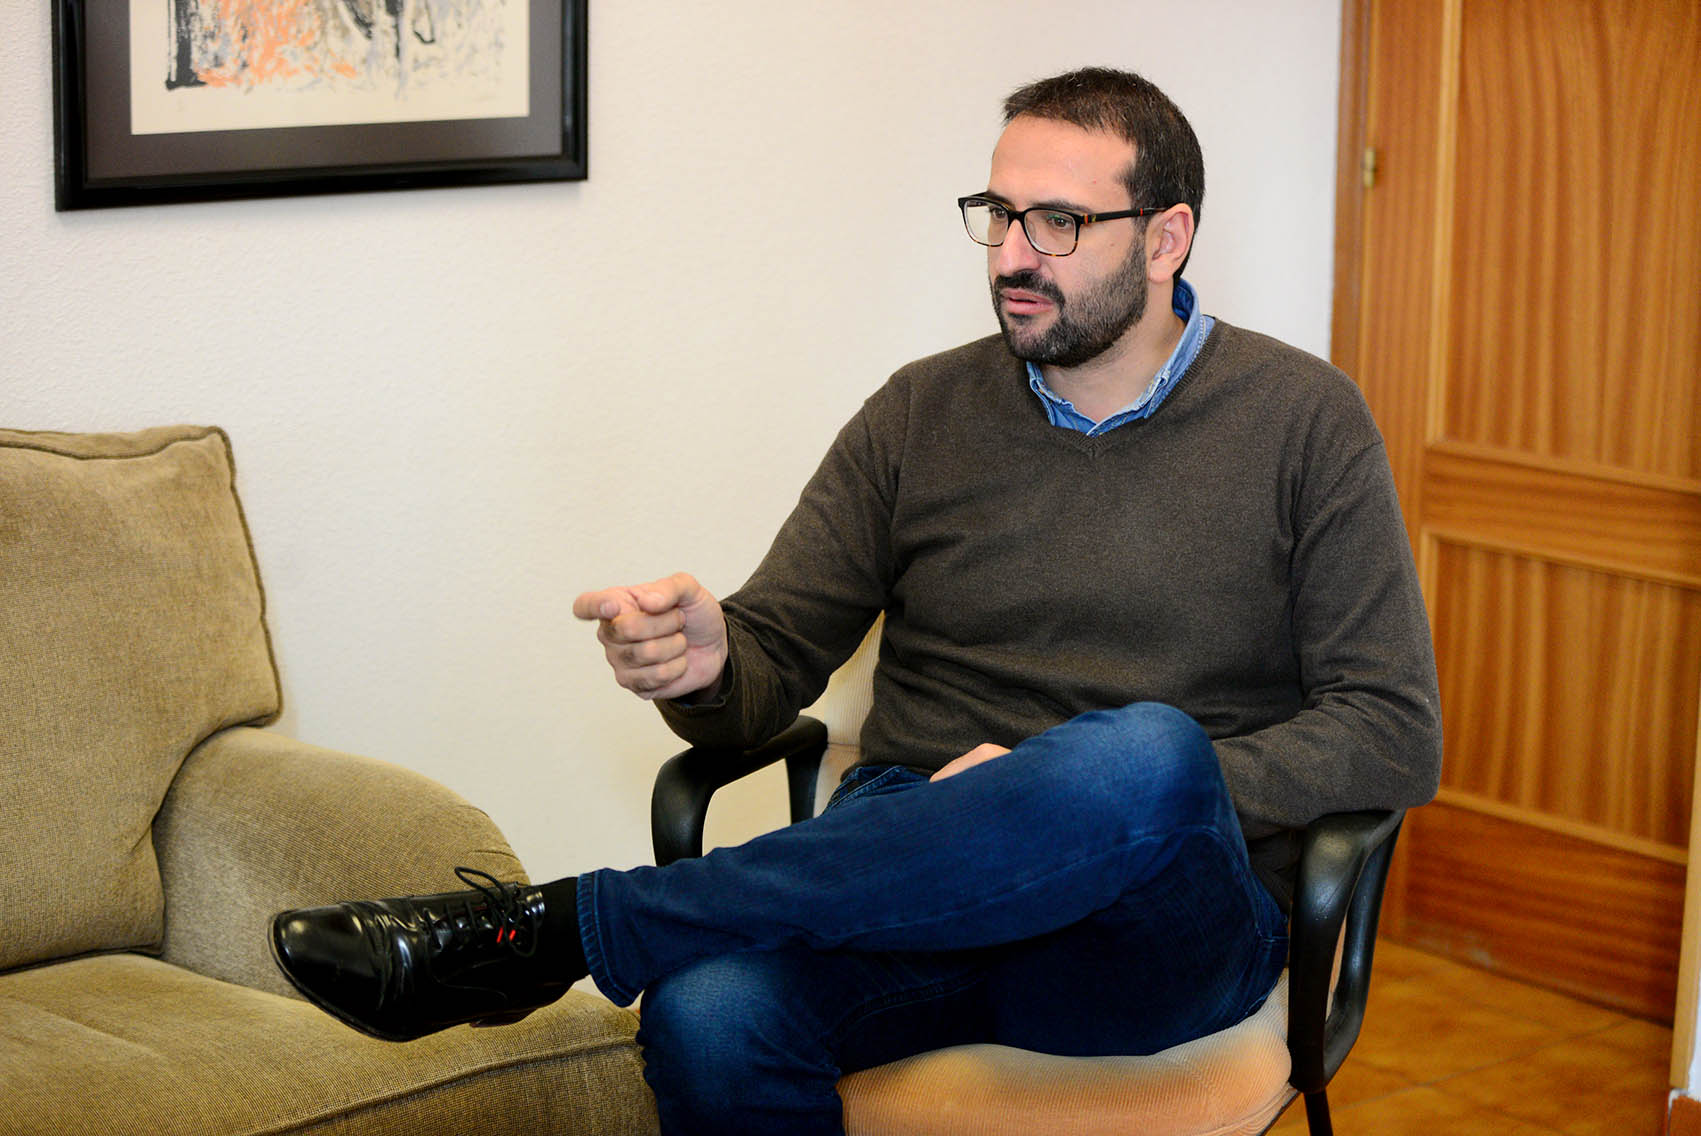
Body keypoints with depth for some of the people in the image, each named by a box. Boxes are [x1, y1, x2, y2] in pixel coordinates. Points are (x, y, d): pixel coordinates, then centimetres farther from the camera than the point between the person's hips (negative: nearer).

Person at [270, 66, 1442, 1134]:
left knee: (1143, 755, -39)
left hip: (1166, 927, -1)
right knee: (709, 1015, -36)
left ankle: (557, 927, -30)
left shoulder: (1302, 419, 4)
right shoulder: (920, 416, 12)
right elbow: (774, 665, 10)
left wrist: (1094, 796, -13)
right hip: (914, 872, 1)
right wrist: (705, 664, -16)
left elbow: (1394, 736, 0)